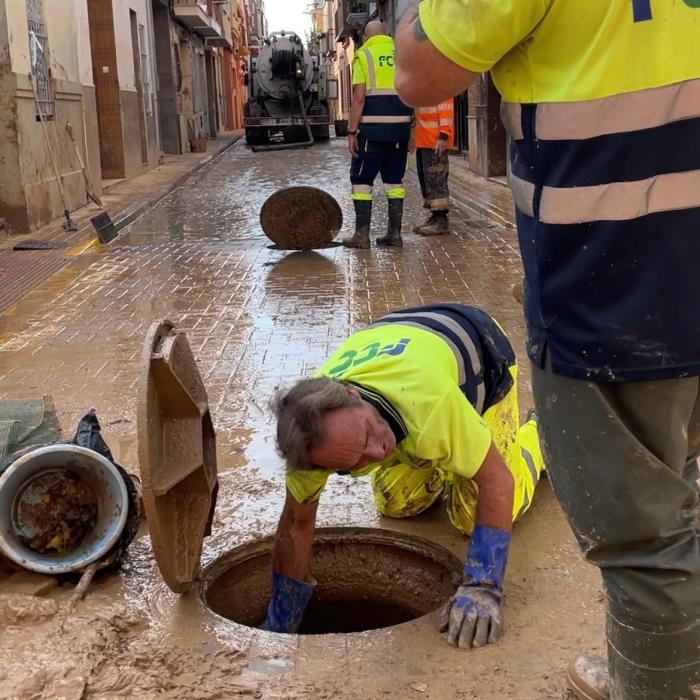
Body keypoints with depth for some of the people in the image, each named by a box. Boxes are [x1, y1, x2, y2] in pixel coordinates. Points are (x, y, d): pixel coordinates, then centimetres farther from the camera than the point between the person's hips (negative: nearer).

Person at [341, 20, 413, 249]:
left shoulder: (363, 55, -1)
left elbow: (359, 98, -9)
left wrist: (352, 131, -7)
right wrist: (411, 128, 14)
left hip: (373, 128, -4)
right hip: (400, 127, 4)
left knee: (361, 179, 4)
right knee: (394, 180, 11)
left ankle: (362, 234, 1)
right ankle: (394, 233, 11)